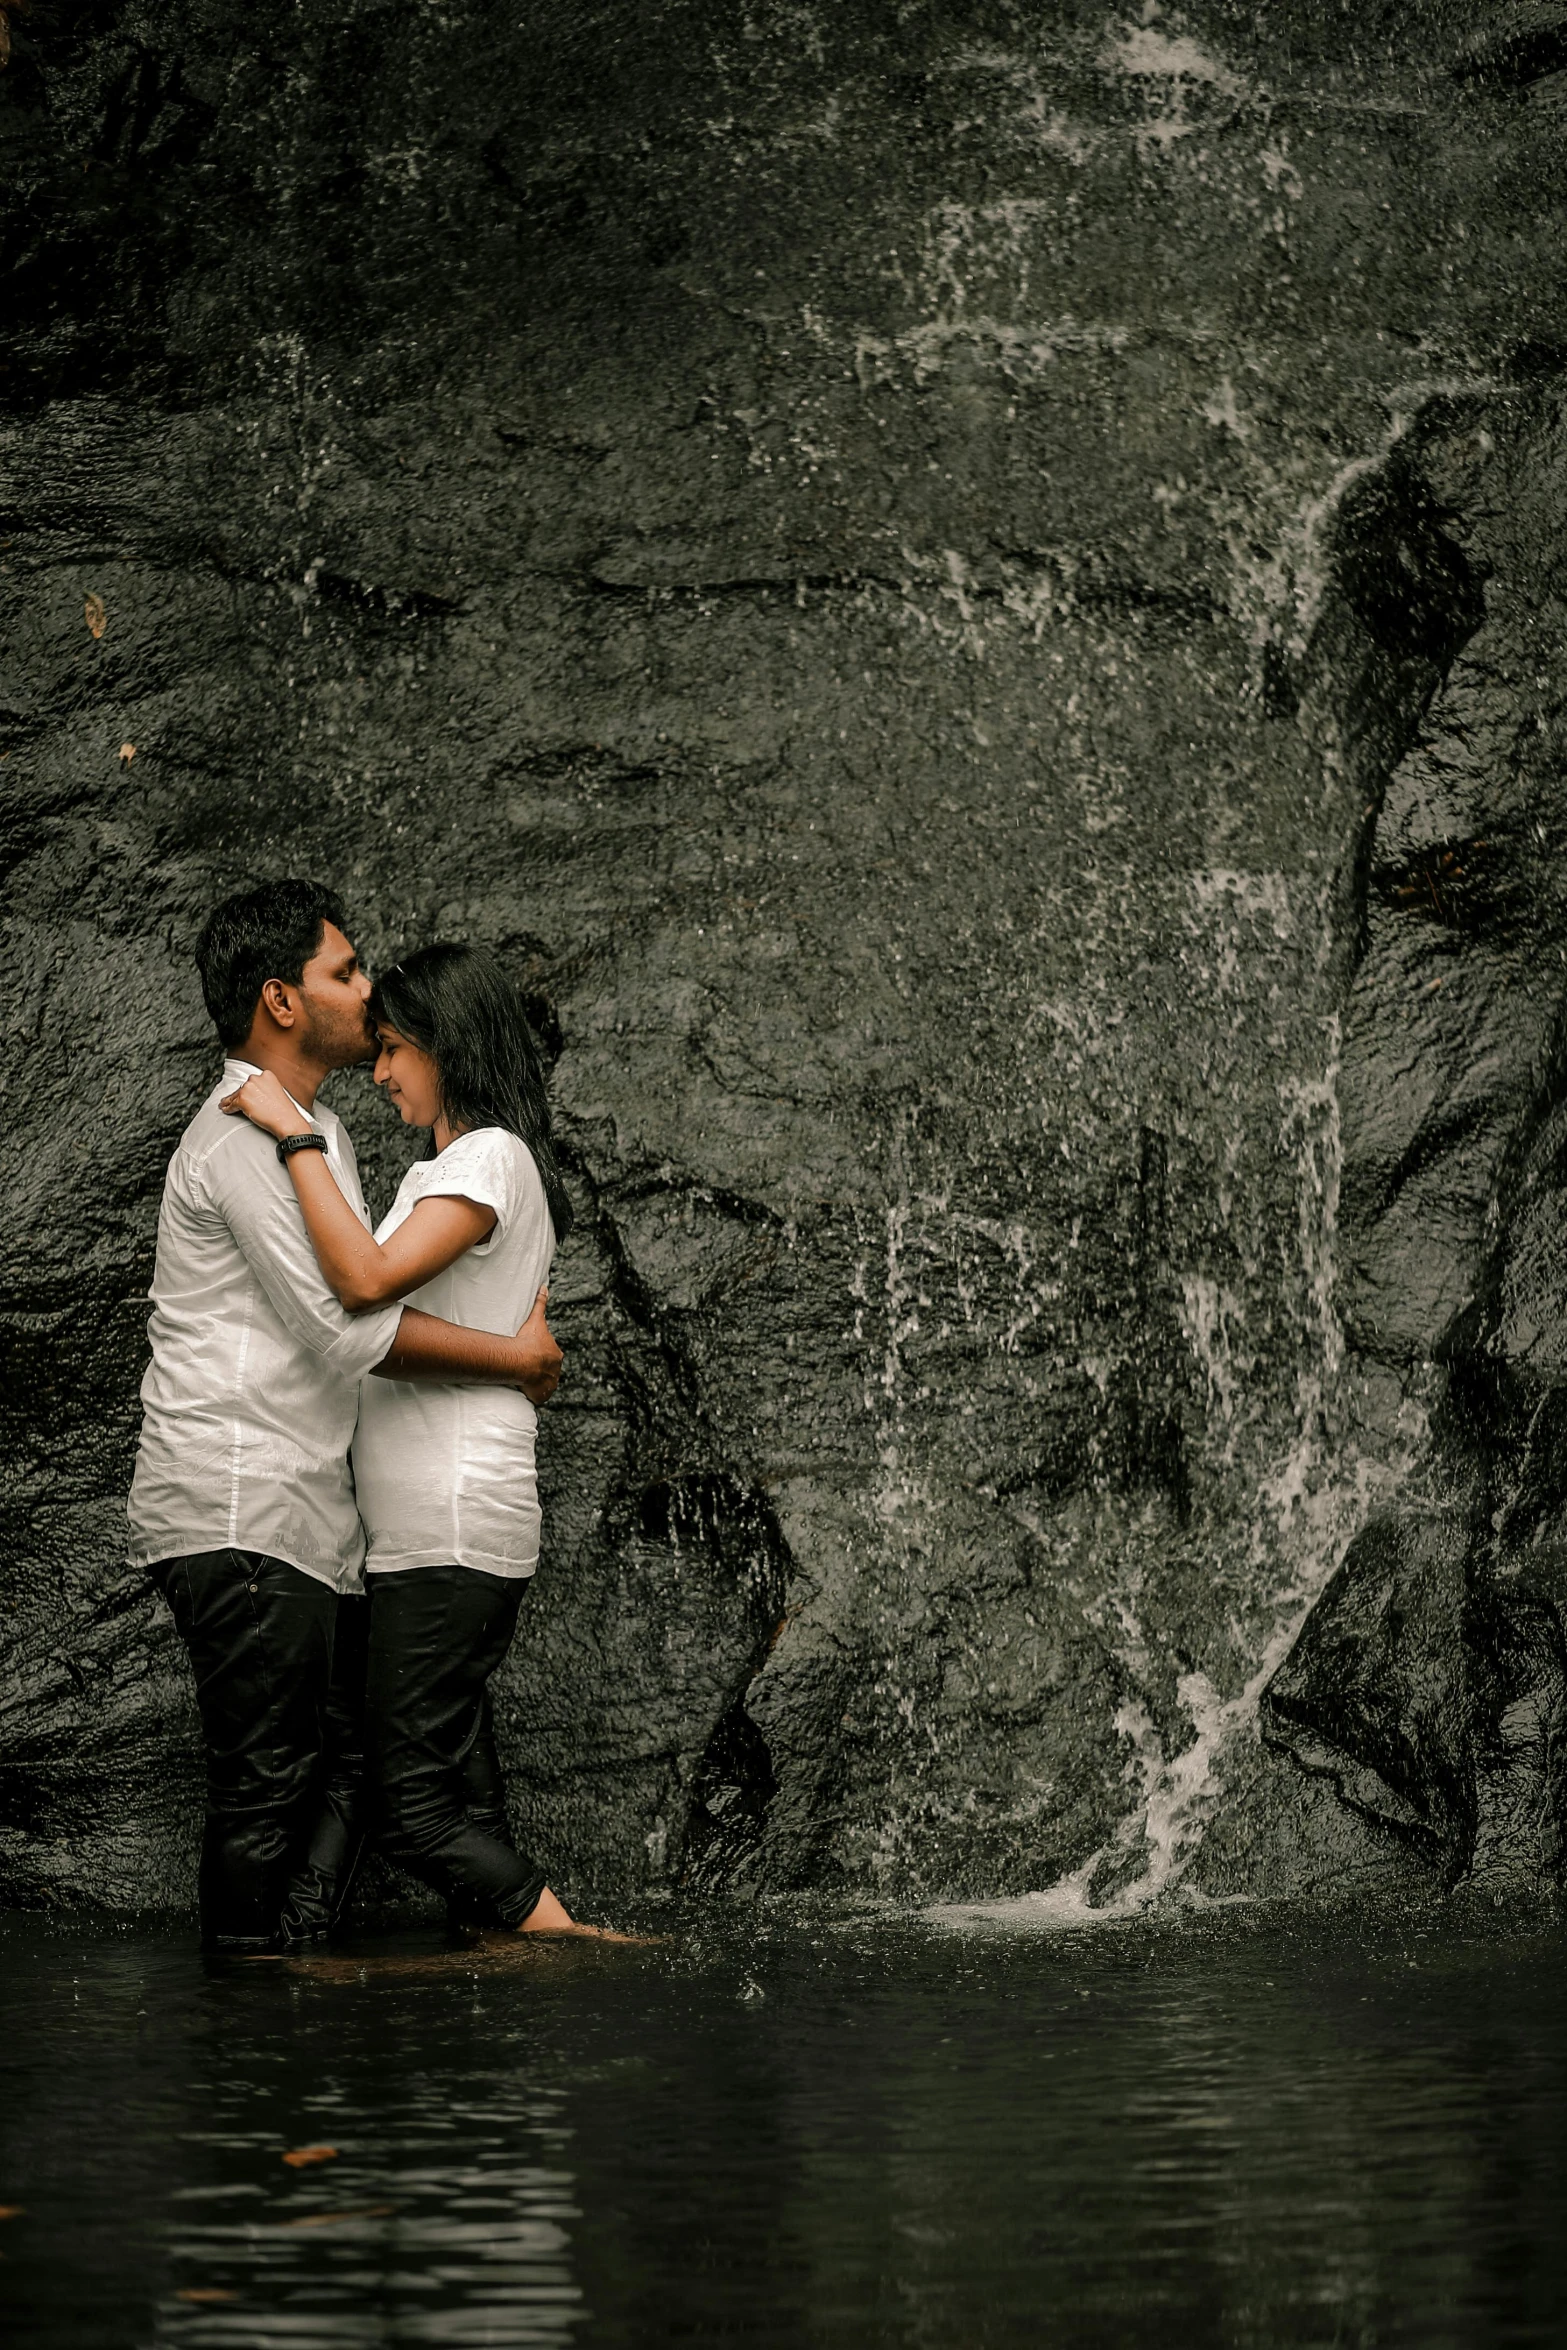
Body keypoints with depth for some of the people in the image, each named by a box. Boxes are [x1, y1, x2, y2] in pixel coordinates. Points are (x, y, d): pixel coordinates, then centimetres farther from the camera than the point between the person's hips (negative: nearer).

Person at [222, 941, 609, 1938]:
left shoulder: (488, 1158, -10)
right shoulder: (447, 1170, 21)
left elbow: (366, 1280, -24)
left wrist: (293, 1135, -20)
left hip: (451, 1529, -10)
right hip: (440, 1528, 10)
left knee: (420, 1804, -11)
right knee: (464, 1798, 7)